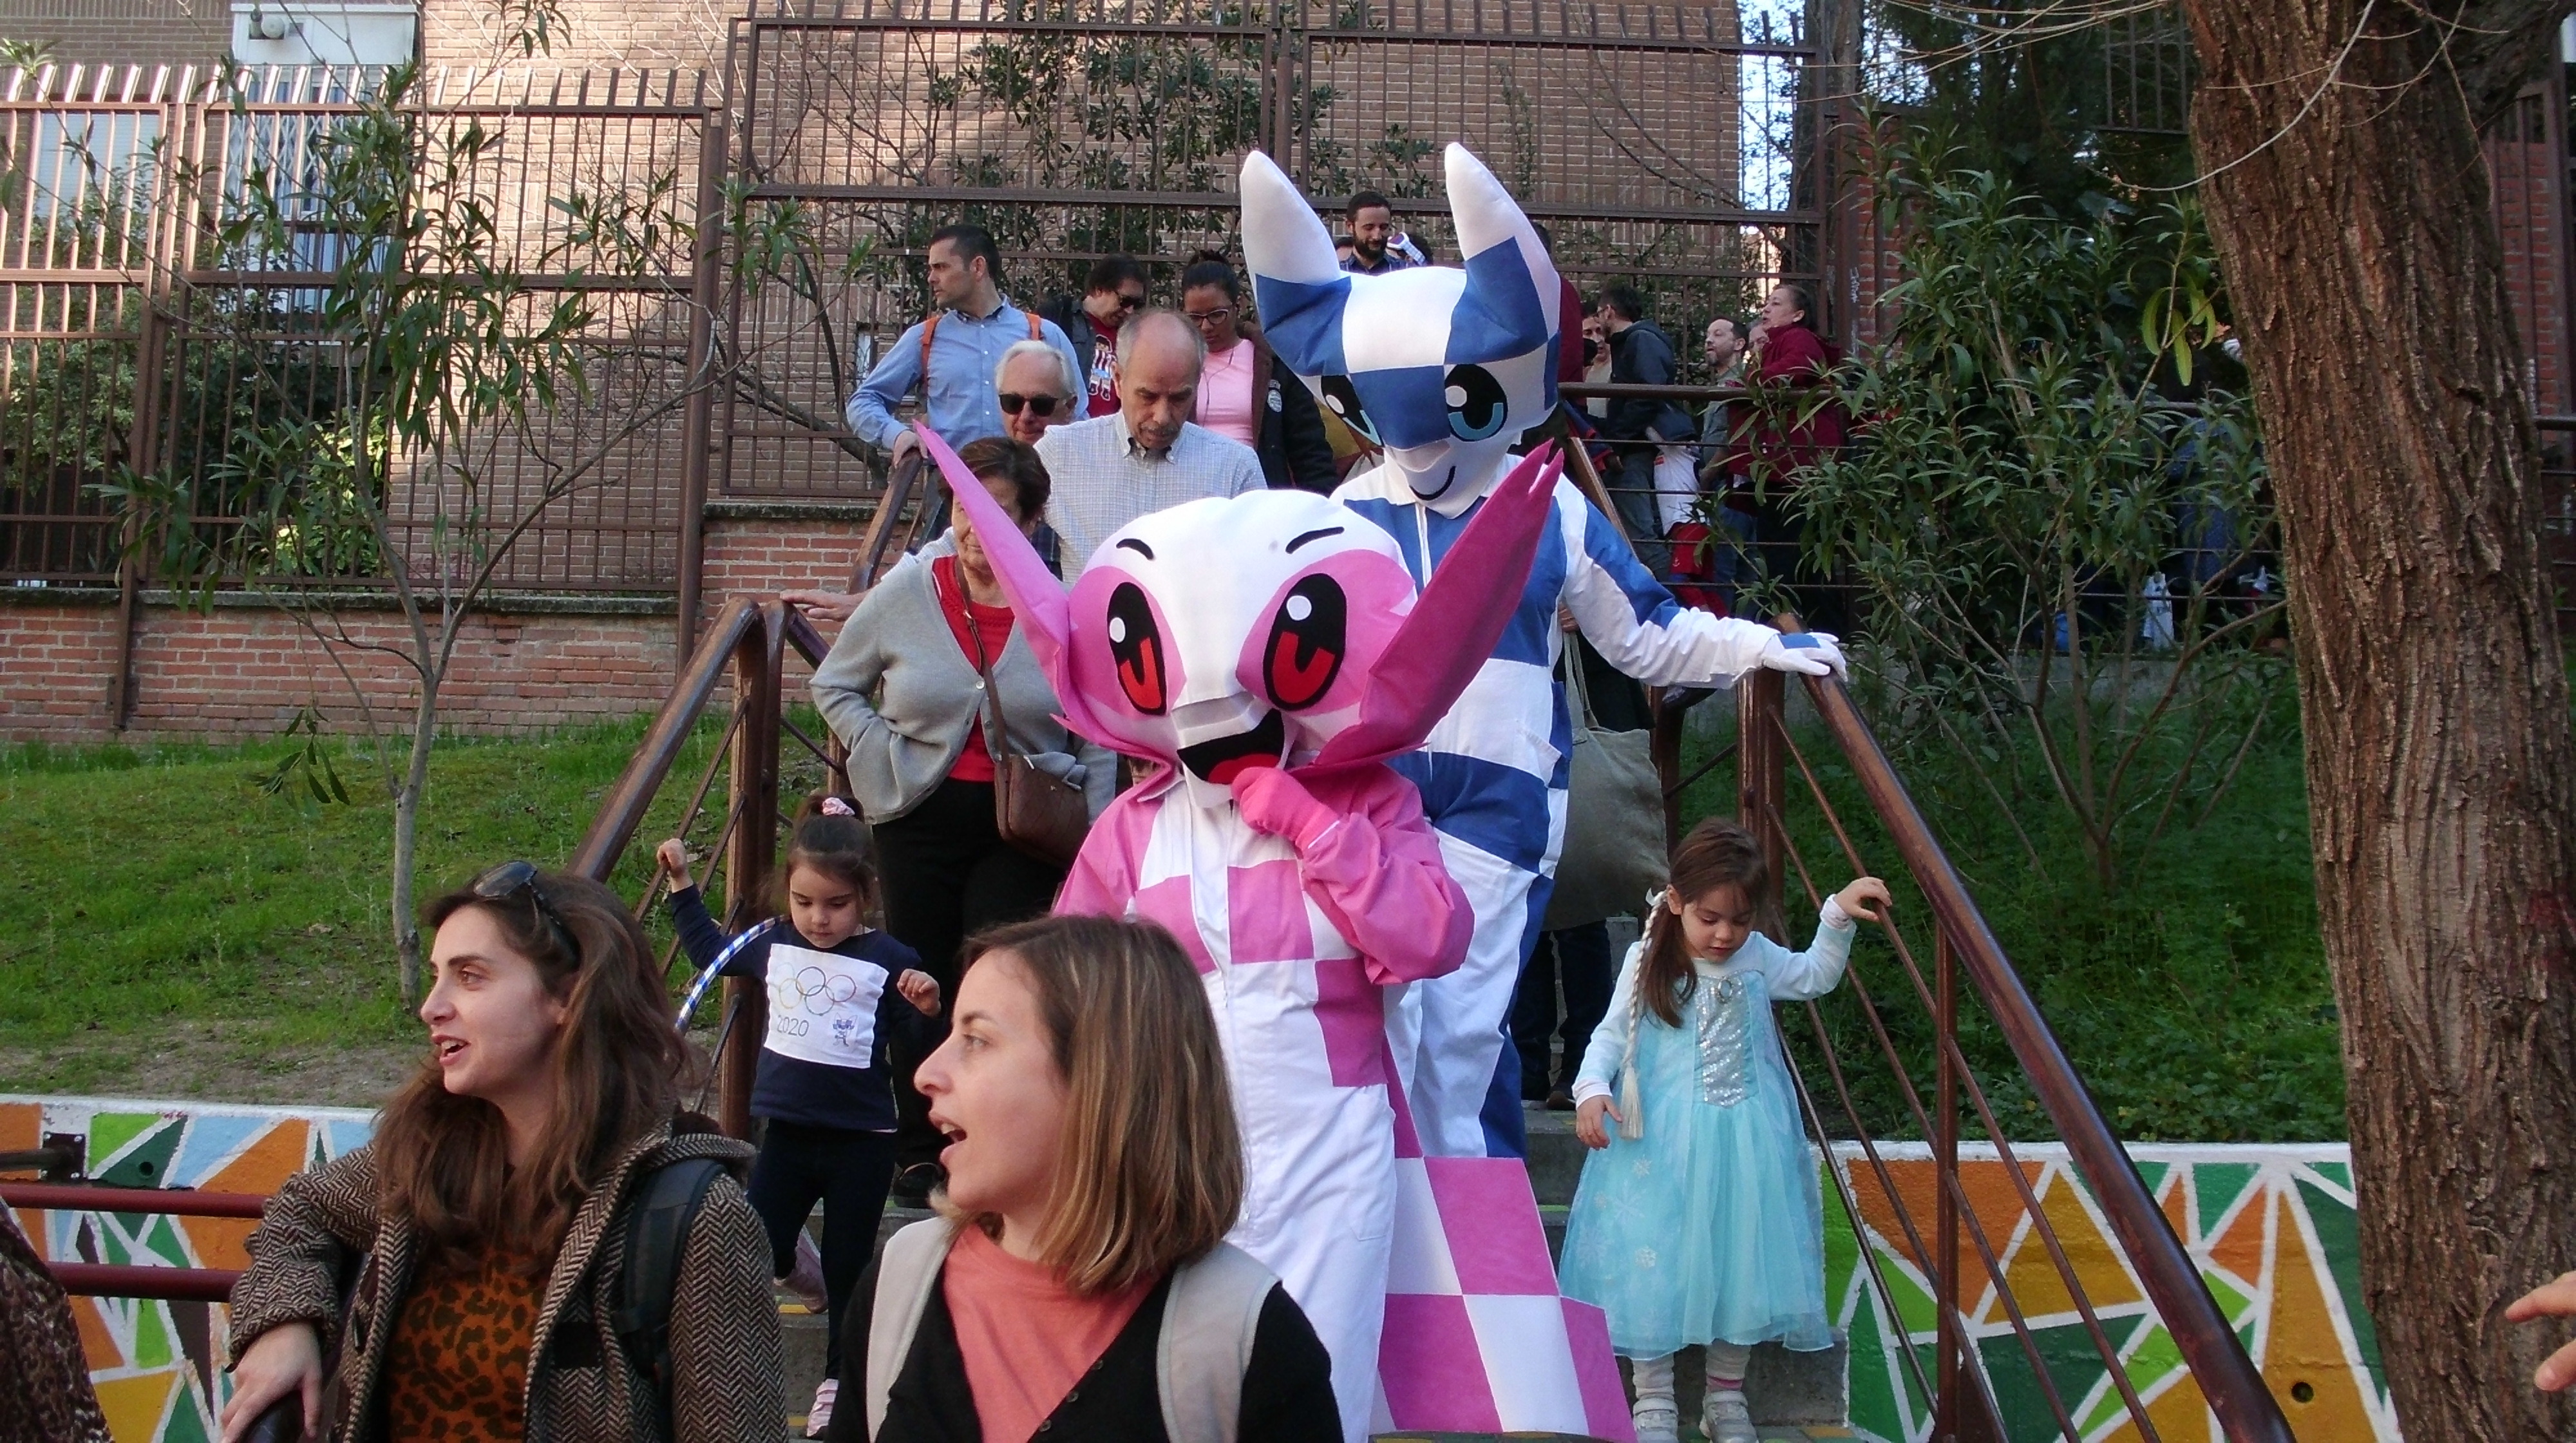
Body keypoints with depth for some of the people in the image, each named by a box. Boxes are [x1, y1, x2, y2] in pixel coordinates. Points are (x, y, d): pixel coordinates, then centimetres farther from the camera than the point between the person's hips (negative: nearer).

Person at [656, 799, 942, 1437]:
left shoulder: (888, 962, -12)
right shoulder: (771, 943, 1)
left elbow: (926, 1046, -7)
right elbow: (708, 951, 21)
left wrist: (928, 1008, -27)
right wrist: (681, 883, 18)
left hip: (862, 1142, -4)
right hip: (787, 1133, 4)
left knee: (848, 1266, 8)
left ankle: (840, 1379, 24)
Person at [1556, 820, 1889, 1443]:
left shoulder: (1757, 958, 1)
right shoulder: (1648, 962, -7)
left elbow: (1815, 977, 15)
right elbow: (1610, 1034, -2)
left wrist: (1838, 916, 2)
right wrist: (1591, 1089, -19)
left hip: (1742, 1141, 3)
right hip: (1662, 1143, -3)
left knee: (1740, 1258, 9)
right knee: (1657, 1260, 0)